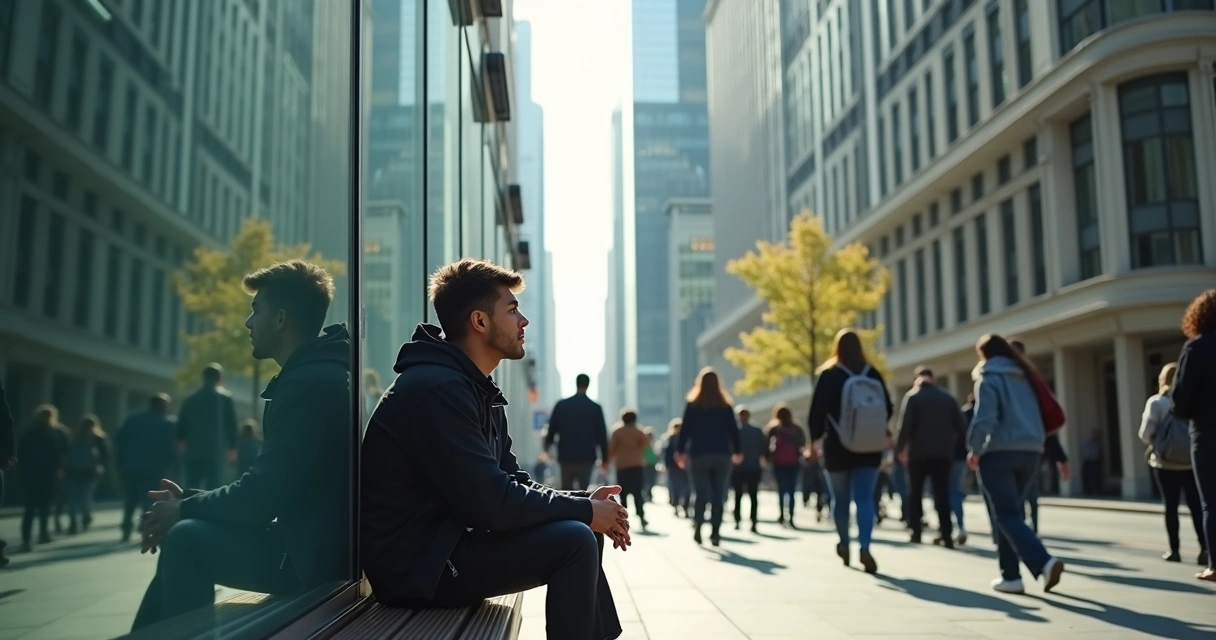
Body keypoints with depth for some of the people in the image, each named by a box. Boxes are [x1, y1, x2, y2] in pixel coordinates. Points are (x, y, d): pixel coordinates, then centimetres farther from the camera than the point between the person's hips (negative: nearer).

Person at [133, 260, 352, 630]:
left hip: (314, 554, -10)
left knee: (186, 540, -14)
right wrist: (190, 500, 6)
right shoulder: (316, 377, 14)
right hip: (312, 542, 10)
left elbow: (262, 496, -21)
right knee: (186, 539, 11)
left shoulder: (310, 384, -20)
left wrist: (185, 509, -5)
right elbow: (268, 488, 16)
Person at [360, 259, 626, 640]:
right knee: (574, 542, -18)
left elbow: (512, 482, 13)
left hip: (446, 546, 10)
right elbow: (492, 503, -25)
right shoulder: (436, 388, -20)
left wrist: (585, 502, -3)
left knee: (583, 534, 10)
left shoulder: (477, 390, 12)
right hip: (417, 565, -10)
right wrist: (585, 510, -14)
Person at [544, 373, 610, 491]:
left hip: (565, 456, 2)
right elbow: (602, 434, -1)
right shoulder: (595, 407, -2)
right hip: (586, 457, -2)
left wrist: (548, 444, 28)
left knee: (566, 491, 12)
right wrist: (604, 458, 6)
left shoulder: (561, 405, 0)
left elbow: (552, 428, 7)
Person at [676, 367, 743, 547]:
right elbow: (733, 430, 6)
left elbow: (685, 429, -4)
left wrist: (682, 451, 0)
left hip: (699, 455, -1)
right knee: (718, 496, 5)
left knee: (702, 493, 2)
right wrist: (737, 451, 15)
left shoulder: (693, 405, -1)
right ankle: (715, 533, 1)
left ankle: (697, 526, -18)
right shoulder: (725, 405, 5)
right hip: (722, 455, 1)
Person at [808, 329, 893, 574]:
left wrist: (815, 438, 7)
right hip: (869, 449, 2)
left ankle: (844, 544, 26)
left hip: (837, 448, -2)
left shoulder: (829, 375, -7)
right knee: (865, 499, -1)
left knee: (840, 499, 14)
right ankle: (864, 548, -17)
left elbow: (817, 411, -9)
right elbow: (888, 409, 8)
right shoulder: (873, 375, 1)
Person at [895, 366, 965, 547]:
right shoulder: (948, 398, 8)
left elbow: (905, 425, -12)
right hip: (943, 453, 2)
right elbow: (961, 427, 4)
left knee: (915, 492, 11)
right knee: (942, 493, 4)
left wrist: (900, 448, -3)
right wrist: (951, 444, 18)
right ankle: (946, 535, -5)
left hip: (918, 452, -2)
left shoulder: (912, 396, -2)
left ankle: (916, 532, 10)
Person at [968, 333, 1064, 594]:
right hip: (1031, 451, 7)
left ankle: (1044, 562, -22)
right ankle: (1010, 575, 14)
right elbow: (1040, 415, 17)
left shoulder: (988, 378, -4)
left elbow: (984, 418, -14)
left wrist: (974, 448, -5)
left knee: (1006, 515, -3)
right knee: (1012, 512, 16)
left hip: (999, 452, -7)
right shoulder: (1024, 376, 16)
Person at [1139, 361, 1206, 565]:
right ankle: (1205, 549, -5)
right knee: (1196, 505, 4)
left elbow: (1145, 435, -6)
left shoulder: (1156, 402, -4)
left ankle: (1174, 550, 10)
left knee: (1171, 506, 7)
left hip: (1165, 463, -1)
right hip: (1192, 462, 1)